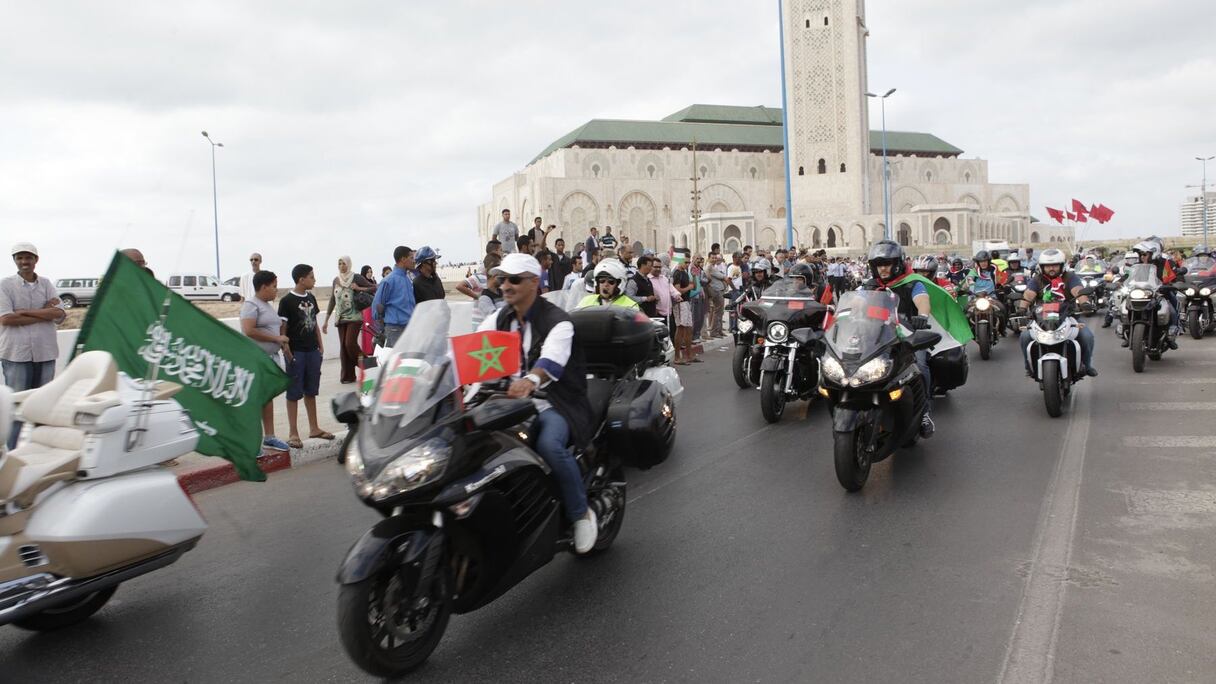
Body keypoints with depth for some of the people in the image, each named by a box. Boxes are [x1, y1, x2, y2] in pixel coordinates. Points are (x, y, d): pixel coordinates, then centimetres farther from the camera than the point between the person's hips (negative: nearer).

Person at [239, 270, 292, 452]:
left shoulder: (269, 306, 18)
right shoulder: (251, 305, -10)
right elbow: (248, 331, -21)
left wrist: (283, 343, 11)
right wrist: (276, 338, -18)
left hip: (272, 357, 9)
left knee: (268, 397, 14)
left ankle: (269, 437, 22)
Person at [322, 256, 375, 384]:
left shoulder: (356, 277, -3)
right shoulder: (336, 280, 11)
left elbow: (374, 288, -6)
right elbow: (333, 300, 15)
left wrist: (359, 288, -17)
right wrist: (326, 321, 14)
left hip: (354, 317, -5)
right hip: (341, 318, 5)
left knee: (350, 343, -15)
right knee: (343, 346, 2)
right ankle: (347, 376, 9)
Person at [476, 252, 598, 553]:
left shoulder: (556, 321, -10)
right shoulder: (499, 320, 13)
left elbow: (552, 356, -32)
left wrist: (531, 379, -54)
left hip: (555, 404, -6)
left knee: (549, 444, -35)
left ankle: (581, 513, -12)